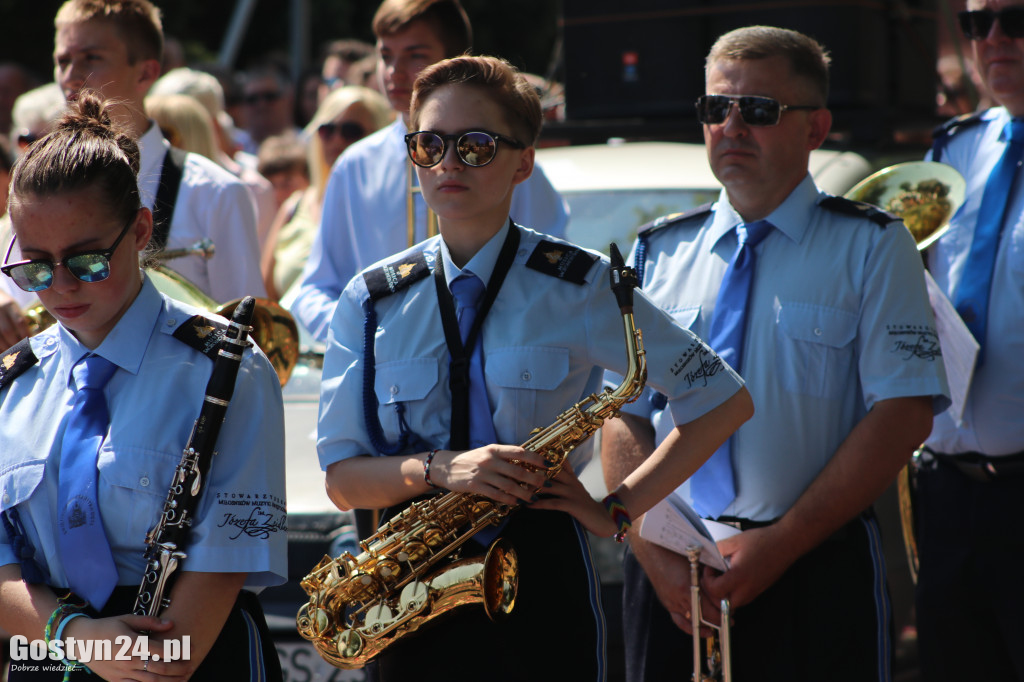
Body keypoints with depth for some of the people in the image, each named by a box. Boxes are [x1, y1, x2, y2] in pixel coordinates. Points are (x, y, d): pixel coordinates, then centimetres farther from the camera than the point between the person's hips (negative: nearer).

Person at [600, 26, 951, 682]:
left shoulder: (871, 248, 1)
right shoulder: (658, 253, 11)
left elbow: (904, 412, -8)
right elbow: (624, 414, 7)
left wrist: (779, 543, -14)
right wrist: (654, 554, -8)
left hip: (817, 572, -3)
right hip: (669, 583, 3)